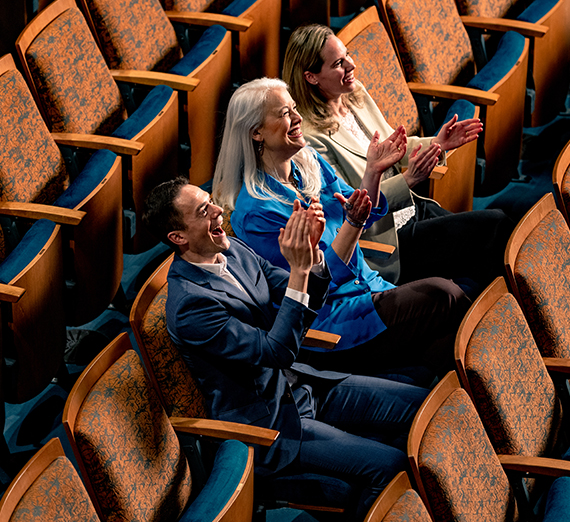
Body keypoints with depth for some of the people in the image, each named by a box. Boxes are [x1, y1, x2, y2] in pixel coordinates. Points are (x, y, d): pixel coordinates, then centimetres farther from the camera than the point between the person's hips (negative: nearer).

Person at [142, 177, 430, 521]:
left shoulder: (233, 250, 2)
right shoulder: (189, 304, -25)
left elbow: (309, 301, 5)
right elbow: (277, 350, -28)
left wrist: (312, 252, -15)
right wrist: (298, 270, -31)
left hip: (301, 385, 9)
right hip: (268, 424, -9)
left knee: (419, 405, 1)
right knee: (389, 465, -20)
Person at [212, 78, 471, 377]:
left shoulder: (310, 162, 8)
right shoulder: (254, 211, -18)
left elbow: (366, 216, 18)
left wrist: (373, 172, 1)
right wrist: (352, 223, -28)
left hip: (370, 289, 8)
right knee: (443, 296, -21)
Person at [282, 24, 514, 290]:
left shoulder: (356, 93, 5)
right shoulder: (310, 136, -21)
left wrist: (436, 143, 0)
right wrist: (408, 180, -29)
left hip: (415, 208, 8)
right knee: (496, 226, -16)